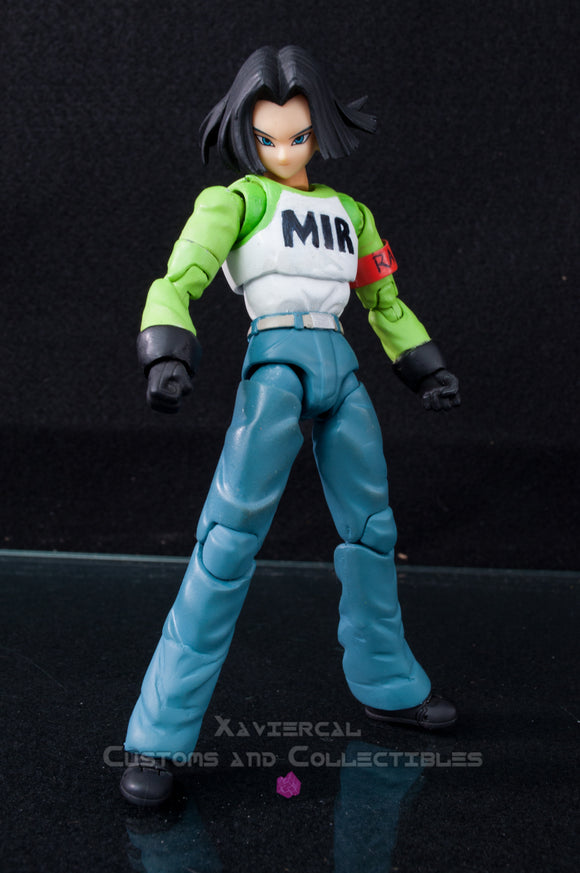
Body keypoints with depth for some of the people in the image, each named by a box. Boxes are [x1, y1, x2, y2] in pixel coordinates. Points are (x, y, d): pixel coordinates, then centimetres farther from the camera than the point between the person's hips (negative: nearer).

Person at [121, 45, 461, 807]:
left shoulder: (349, 212, 19)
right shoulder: (234, 200, 4)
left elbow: (384, 302, 28)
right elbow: (177, 284, -9)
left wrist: (427, 369, 20)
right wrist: (167, 358, -28)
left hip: (342, 372, 6)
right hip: (277, 362, -6)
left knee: (373, 529, 10)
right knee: (232, 535, -16)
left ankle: (387, 686, 29)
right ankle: (159, 736, -11)